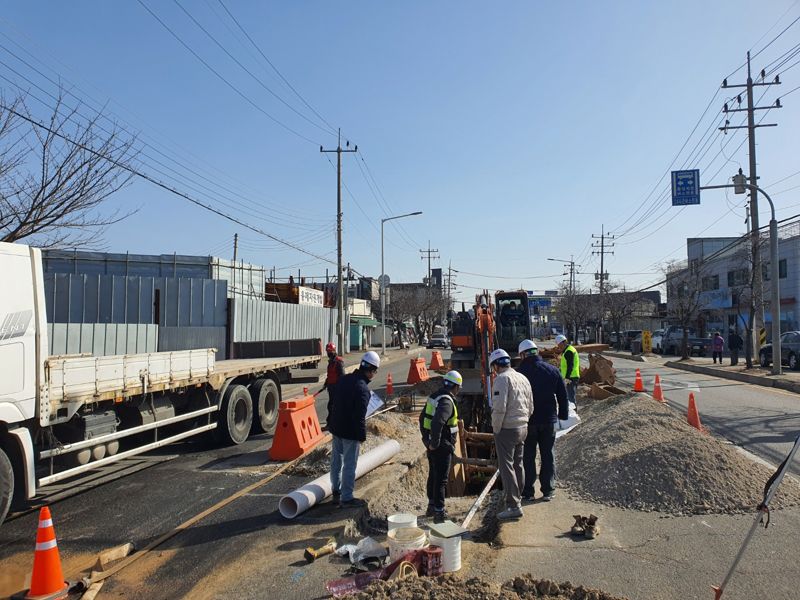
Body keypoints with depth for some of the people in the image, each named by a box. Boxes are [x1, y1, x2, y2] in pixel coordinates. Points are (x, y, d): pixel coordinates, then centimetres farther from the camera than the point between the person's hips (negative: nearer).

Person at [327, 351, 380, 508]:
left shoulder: (344, 379, 3)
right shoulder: (362, 388, -24)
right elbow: (360, 416, -23)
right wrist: (362, 435, -13)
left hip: (336, 427, 9)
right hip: (350, 432, -9)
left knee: (336, 459, 20)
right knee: (349, 464, 2)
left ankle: (336, 489, 36)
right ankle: (346, 498, 11)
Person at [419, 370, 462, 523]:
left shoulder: (434, 397, 10)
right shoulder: (446, 401, -21)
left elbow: (422, 418, 19)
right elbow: (437, 423, -34)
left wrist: (426, 438, 22)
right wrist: (435, 444, -23)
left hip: (432, 446, 9)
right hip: (442, 447, -9)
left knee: (433, 476, 20)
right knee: (441, 480, -2)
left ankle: (432, 506, 34)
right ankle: (439, 512, 3)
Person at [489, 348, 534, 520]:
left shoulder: (502, 379, -15)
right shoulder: (522, 378, 10)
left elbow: (499, 408, -22)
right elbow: (530, 407, 14)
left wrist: (496, 429, -11)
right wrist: (523, 422, 17)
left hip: (506, 429, -8)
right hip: (523, 428, 8)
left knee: (507, 467, -2)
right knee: (518, 465, 19)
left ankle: (513, 506, -1)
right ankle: (517, 499, 31)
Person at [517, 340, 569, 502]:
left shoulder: (519, 373, -12)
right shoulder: (553, 370, -1)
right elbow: (563, 395, 4)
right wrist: (563, 415, 14)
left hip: (527, 421, -2)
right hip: (549, 420, 3)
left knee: (528, 457, 8)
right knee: (548, 456, 12)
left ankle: (527, 492, 12)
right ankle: (548, 491, 17)